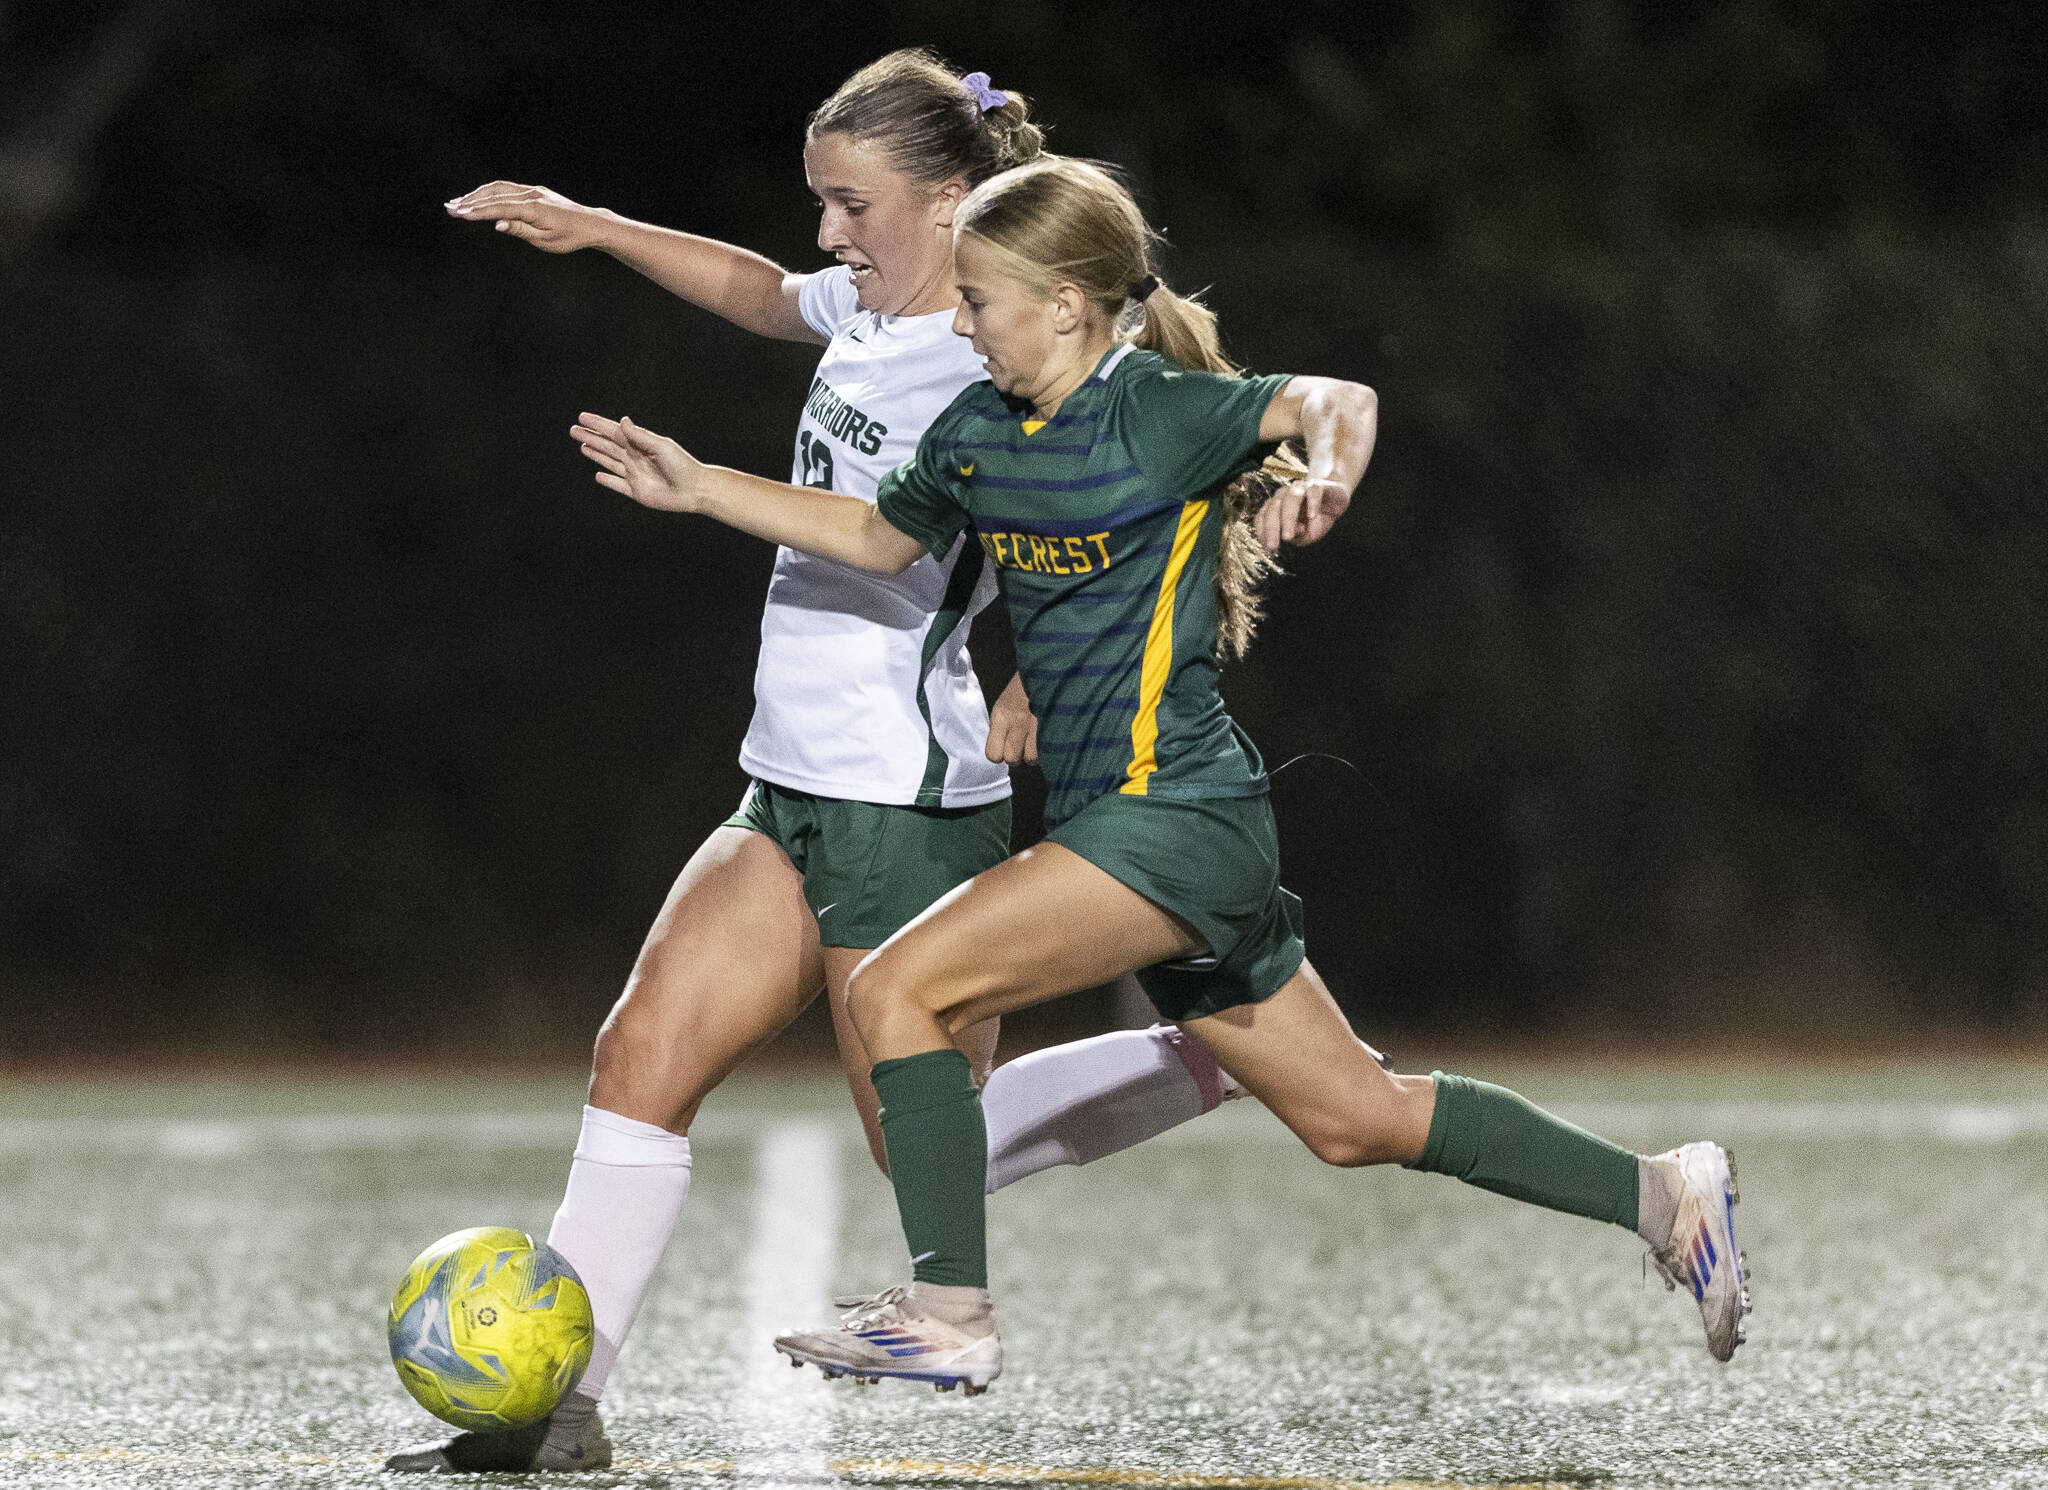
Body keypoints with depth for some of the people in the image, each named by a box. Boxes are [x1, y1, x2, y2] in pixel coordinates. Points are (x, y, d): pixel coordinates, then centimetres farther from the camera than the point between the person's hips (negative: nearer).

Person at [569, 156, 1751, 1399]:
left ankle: (949, 1316, -12)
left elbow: (1332, 400, -25)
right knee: (1355, 1119, 12)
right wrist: (697, 488, 22)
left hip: (1177, 818, -9)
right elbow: (878, 537, 27)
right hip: (1137, 828, 9)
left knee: (900, 988, -15)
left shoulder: (1161, 410, -12)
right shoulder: (981, 430, 12)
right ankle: (1660, 1194, 21)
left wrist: (1330, 468, -48)